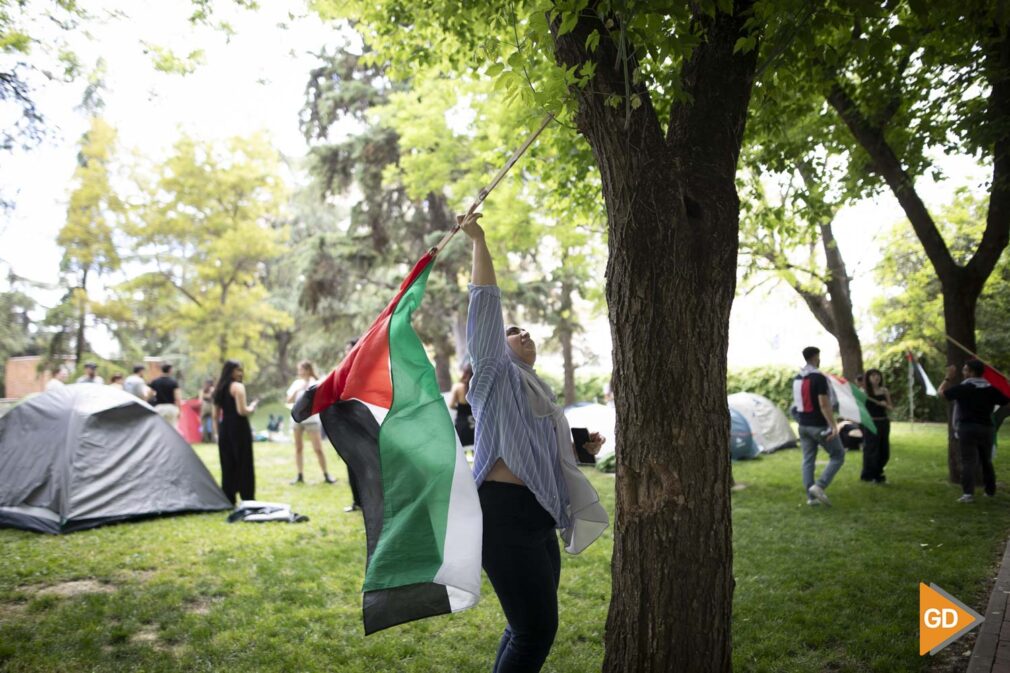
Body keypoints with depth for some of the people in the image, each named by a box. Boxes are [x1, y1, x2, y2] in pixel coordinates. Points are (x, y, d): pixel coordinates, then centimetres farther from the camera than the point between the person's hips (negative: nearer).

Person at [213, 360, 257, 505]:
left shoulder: (219, 388, 15)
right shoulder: (238, 386, -9)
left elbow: (215, 415, 16)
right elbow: (242, 411, -18)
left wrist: (217, 432, 20)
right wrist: (252, 407, 1)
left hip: (224, 428, 8)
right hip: (239, 428, -8)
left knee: (227, 466, 11)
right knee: (244, 465, -2)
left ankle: (228, 500, 13)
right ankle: (248, 500, -1)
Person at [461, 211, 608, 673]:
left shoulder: (538, 392, 23)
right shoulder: (496, 374, -1)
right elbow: (485, 304, -9)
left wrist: (581, 447, 17)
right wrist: (479, 241, -7)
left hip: (537, 519, 9)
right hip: (504, 515, -9)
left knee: (528, 627, 16)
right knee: (536, 630, -7)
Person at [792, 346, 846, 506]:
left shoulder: (797, 379, 9)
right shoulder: (819, 378, -16)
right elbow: (824, 405, -22)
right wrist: (833, 425, -22)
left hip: (803, 425, 8)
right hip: (819, 425, -7)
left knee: (808, 460, 9)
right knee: (838, 455, 5)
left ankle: (811, 496, 9)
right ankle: (819, 486, -8)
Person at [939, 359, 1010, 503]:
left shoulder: (963, 388, -9)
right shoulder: (991, 388, 4)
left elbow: (941, 392, -1)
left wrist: (949, 378, 9)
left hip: (967, 428, -5)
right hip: (986, 428, 5)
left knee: (968, 462, -8)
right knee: (986, 461, 19)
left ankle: (968, 493, -16)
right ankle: (991, 491, 29)